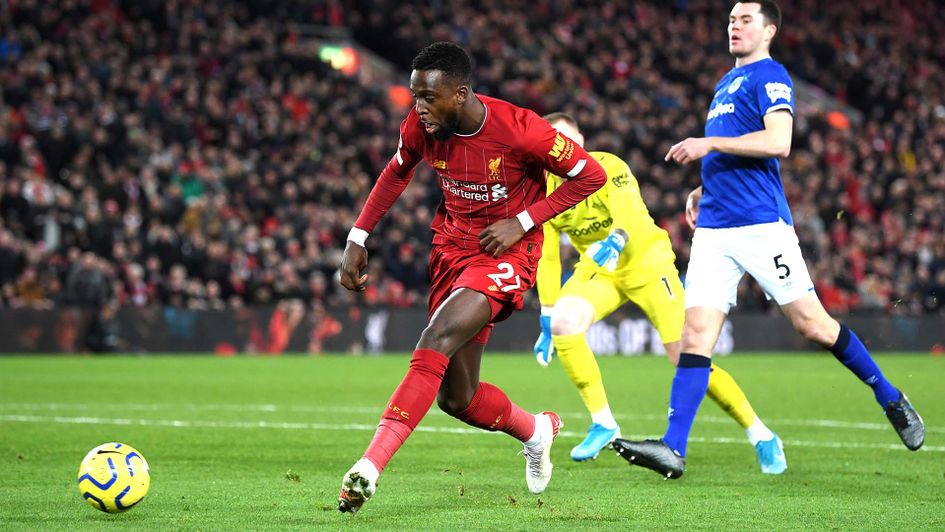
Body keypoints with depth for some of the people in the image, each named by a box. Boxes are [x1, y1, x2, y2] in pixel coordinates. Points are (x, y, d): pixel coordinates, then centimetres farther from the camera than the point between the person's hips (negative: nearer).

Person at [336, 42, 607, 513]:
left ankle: (369, 465, -35)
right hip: (453, 244, 6)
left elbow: (591, 175, -11)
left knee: (438, 338, -29)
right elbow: (397, 173, 14)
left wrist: (522, 222, -17)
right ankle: (536, 430, 38)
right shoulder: (420, 126, -8)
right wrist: (357, 239, 7)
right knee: (456, 398, 7)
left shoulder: (518, 129, -22)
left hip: (505, 250, -6)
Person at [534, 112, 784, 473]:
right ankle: (603, 424, -11)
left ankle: (761, 437, -5)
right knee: (563, 322, -26)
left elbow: (629, 214, -35)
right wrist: (547, 323, -2)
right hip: (597, 269, 4)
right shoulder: (545, 193, -4)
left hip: (645, 259, -4)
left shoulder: (608, 167, -18)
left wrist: (615, 240, -58)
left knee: (685, 355, -17)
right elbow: (546, 259, 0)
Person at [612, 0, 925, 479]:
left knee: (813, 325, -4)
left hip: (762, 224, -7)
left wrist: (709, 144, -17)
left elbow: (778, 142, -19)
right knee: (696, 331, -6)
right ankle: (673, 448, -13)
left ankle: (890, 399, 15)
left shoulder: (770, 76, -3)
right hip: (714, 228, 7)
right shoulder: (726, 83, 23)